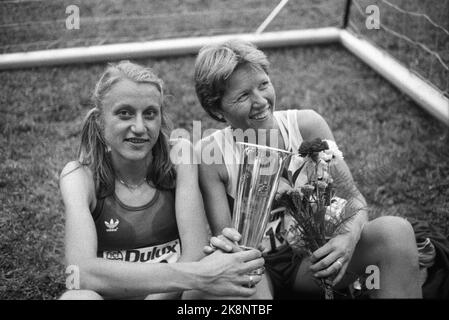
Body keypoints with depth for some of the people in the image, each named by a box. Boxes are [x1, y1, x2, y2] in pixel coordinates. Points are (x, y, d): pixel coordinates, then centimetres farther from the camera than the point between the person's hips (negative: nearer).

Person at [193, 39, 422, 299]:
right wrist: (224, 246, -39)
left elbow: (352, 198, -5)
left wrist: (350, 235, -28)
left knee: (395, 231, -22)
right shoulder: (210, 155, -12)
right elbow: (223, 234, -13)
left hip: (313, 253, 5)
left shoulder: (307, 126, -7)